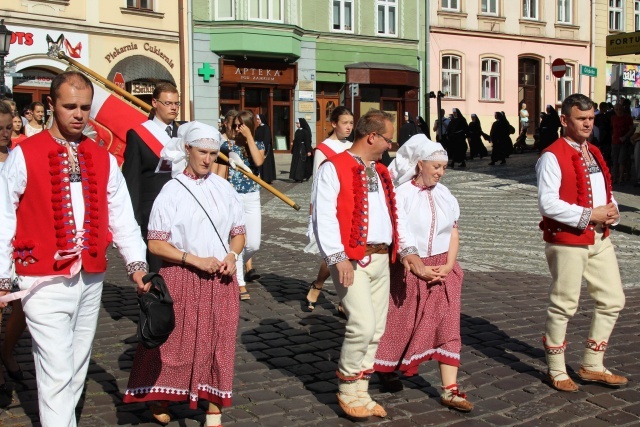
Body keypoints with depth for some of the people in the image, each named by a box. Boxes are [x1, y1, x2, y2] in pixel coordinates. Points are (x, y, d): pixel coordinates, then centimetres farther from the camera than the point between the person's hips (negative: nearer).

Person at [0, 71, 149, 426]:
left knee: (77, 369, 15)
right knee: (57, 373, -5)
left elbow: (121, 215, 6)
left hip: (91, 278, 5)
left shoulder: (103, 159, 8)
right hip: (45, 281, -5)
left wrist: (136, 263, -4)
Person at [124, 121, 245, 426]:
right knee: (176, 342, 5)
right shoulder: (172, 190, -7)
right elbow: (155, 244, -9)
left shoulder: (223, 188, 4)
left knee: (219, 343, 6)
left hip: (220, 279, 3)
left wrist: (231, 256, -6)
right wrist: (195, 260, -17)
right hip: (182, 279, -3)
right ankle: (160, 401, 27)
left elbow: (238, 232, 13)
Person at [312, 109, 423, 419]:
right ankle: (347, 391, 4)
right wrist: (338, 257, -22)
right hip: (352, 259, -8)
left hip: (381, 259, 8)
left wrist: (406, 249, 11)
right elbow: (324, 217, -15)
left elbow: (393, 215, 21)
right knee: (363, 324, -15)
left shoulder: (381, 172, 18)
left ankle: (361, 392, 20)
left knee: (376, 330, 9)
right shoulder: (334, 169, -7)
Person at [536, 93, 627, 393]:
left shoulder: (594, 153, 15)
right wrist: (588, 216, -20)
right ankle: (556, 370, 17)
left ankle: (592, 366, 24)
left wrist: (612, 212, -1)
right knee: (563, 305, 1)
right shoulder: (553, 157, -12)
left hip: (600, 239, 8)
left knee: (612, 300, 10)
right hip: (568, 241, -8)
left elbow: (606, 191, 22)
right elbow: (547, 203, -21)